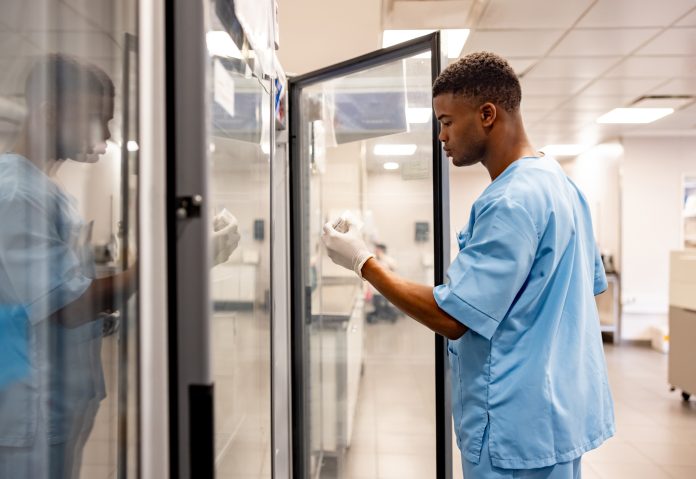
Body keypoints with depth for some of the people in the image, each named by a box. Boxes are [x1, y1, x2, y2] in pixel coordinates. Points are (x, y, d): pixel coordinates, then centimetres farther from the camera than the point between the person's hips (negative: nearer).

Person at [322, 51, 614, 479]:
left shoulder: (511, 202, -24)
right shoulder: (560, 182, 7)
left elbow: (451, 318, -24)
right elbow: (592, 287, 16)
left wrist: (362, 262, -15)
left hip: (520, 428, -9)